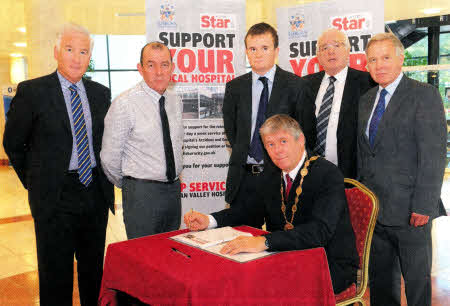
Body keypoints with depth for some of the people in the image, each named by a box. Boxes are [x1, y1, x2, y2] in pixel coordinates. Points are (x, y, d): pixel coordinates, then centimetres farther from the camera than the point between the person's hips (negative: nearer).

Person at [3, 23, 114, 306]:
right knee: (56, 274, 7)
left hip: (96, 194, 4)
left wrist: (105, 181, 10)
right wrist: (35, 182, 4)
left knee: (95, 270, 16)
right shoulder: (31, 91, -6)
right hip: (55, 197, -3)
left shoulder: (101, 93, 7)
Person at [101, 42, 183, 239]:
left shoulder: (175, 101, 6)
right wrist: (129, 186, 4)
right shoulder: (124, 104, -15)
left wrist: (172, 184, 16)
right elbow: (109, 158, -11)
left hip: (174, 189, 6)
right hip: (141, 193, -6)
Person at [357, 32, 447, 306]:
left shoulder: (425, 95, -7)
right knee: (380, 279, 17)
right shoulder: (366, 100, 13)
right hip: (373, 209, 6)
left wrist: (423, 206, -17)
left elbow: (434, 155, -13)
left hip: (409, 211, -6)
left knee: (417, 280, 9)